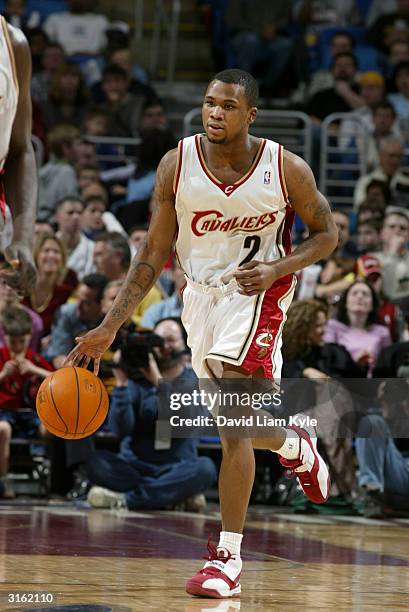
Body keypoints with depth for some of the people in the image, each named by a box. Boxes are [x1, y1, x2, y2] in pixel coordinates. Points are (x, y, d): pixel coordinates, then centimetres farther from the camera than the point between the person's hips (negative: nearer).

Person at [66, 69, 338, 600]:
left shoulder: (287, 169, -14)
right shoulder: (177, 166, -9)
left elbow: (327, 233, 1)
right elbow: (153, 255, -2)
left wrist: (276, 269, -18)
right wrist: (109, 328, -8)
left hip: (256, 294, -4)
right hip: (200, 295, 4)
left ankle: (227, 557, -15)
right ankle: (298, 448, 50)